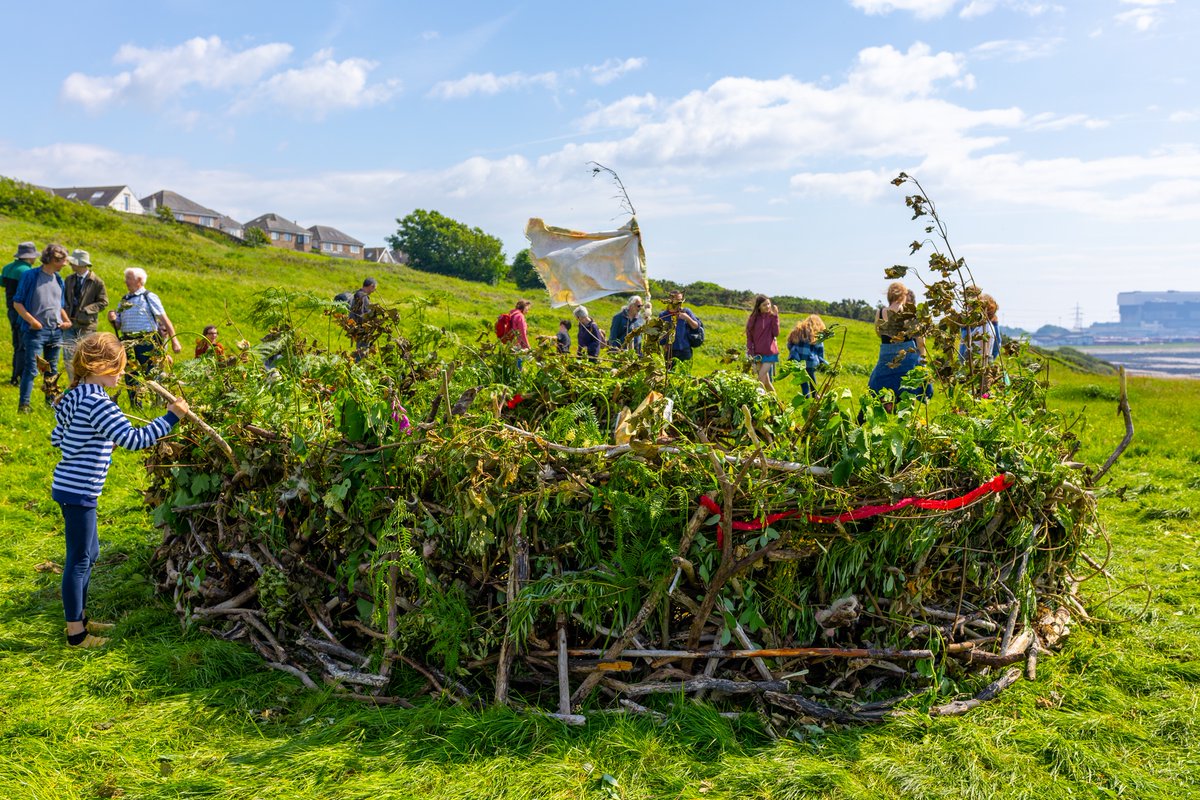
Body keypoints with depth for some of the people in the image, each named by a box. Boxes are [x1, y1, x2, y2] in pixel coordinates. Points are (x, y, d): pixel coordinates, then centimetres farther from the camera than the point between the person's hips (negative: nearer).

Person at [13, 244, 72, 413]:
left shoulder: (59, 280, 11)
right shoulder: (30, 276, -7)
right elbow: (17, 303, -6)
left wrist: (67, 321, 4)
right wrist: (32, 321, -17)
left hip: (56, 332, 6)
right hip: (36, 331, -6)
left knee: (52, 369, 14)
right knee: (31, 369, -9)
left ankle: (51, 400, 25)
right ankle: (23, 404, -6)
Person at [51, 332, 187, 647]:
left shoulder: (76, 396, 9)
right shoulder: (97, 403, -22)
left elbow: (56, 437, 20)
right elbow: (135, 439, -28)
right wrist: (171, 417, -25)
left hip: (69, 488, 10)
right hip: (78, 492, -10)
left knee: (89, 554, 21)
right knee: (79, 561, 1)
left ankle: (79, 617, 35)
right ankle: (76, 633, 13)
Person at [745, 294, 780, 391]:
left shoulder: (772, 316, -2)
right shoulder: (753, 318, 2)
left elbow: (776, 333, -12)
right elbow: (749, 337, 4)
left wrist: (775, 316, -14)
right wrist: (750, 353, -3)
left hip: (770, 353, -3)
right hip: (758, 354, 3)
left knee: (761, 378, -12)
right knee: (766, 381, 8)